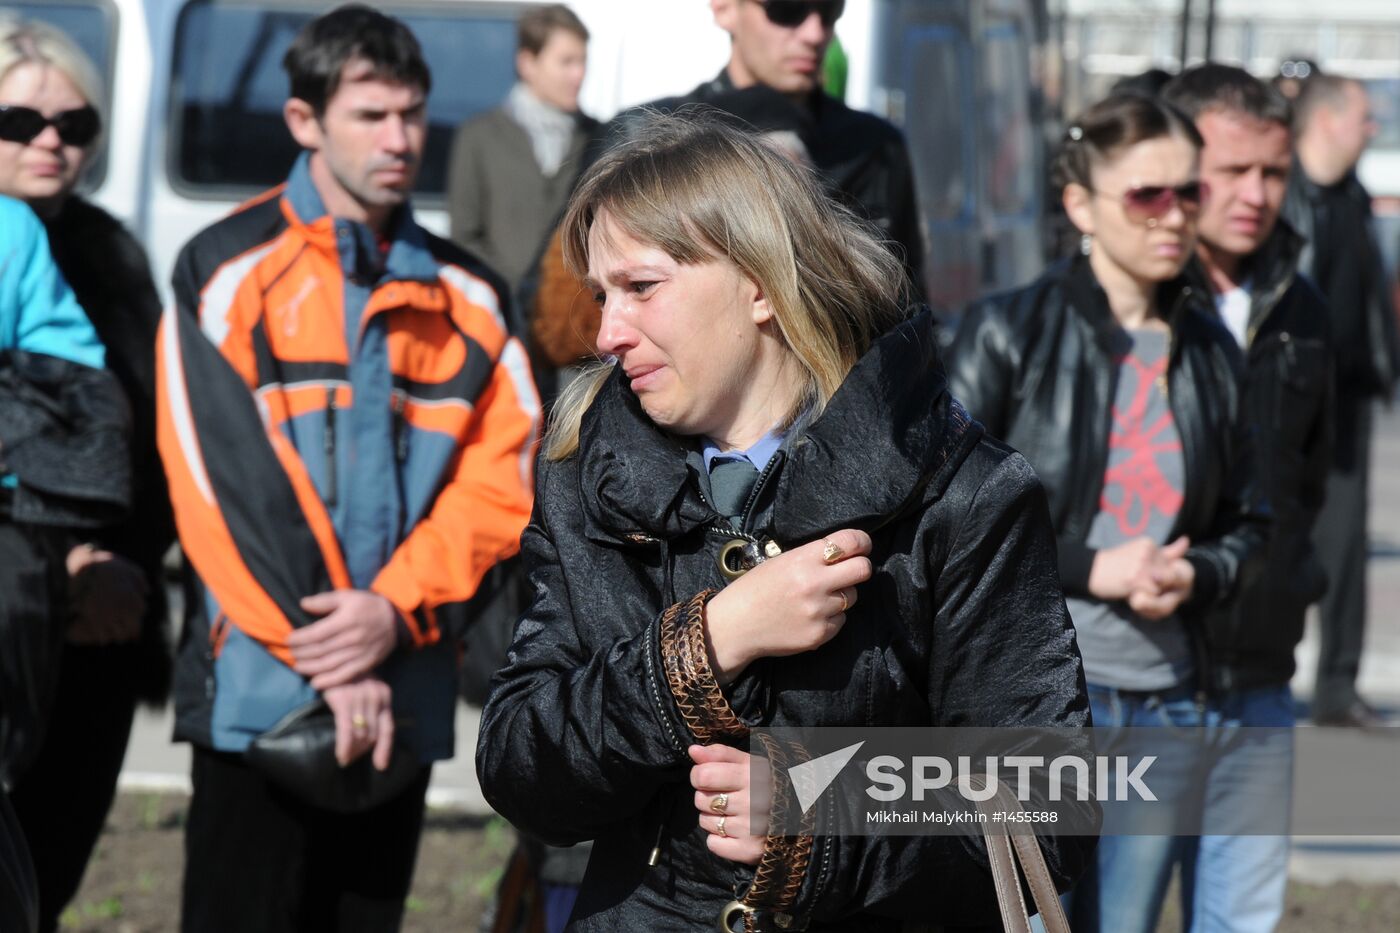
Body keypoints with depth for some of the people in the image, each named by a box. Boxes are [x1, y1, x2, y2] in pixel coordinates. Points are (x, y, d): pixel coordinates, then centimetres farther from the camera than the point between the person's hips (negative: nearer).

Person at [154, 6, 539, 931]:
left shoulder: (467, 296, 12)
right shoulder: (227, 273, -1)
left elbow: (498, 481, 3)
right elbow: (223, 482, -8)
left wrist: (393, 610, -13)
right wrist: (324, 659, -13)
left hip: (402, 699, 4)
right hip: (259, 696, -4)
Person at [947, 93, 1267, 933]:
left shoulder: (1210, 351, 11)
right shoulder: (1011, 330, -3)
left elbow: (1246, 522, 18)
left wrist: (1198, 576, -4)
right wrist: (1092, 569, -14)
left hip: (1164, 703, 5)